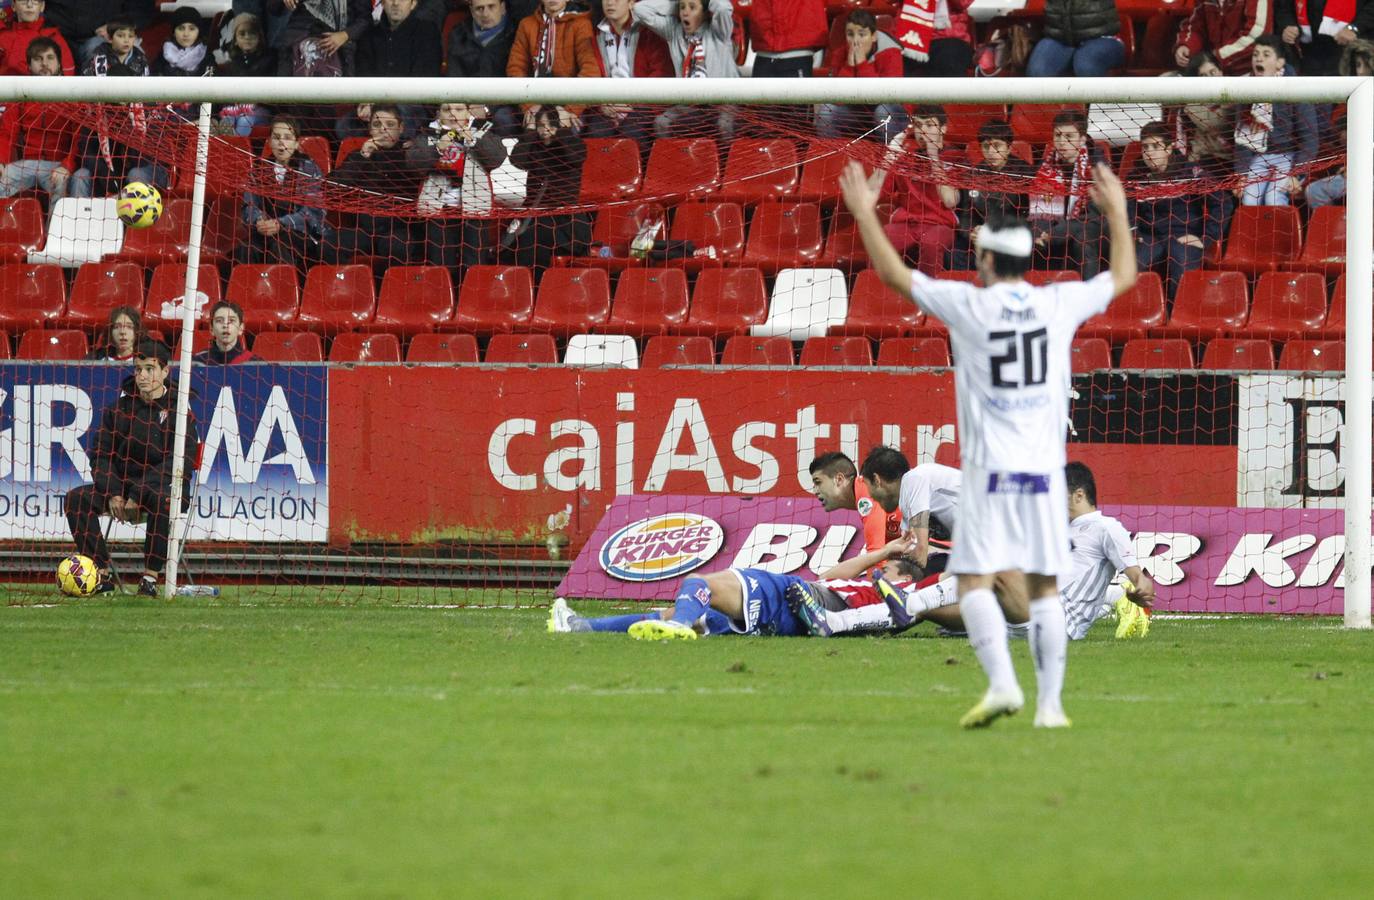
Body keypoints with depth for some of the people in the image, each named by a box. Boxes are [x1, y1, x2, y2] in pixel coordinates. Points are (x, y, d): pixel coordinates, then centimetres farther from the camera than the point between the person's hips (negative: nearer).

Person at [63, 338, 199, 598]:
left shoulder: (179, 411, -6)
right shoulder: (121, 407, 7)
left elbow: (178, 463, -14)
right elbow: (100, 452, 6)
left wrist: (138, 496, -21)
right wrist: (113, 493, -12)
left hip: (164, 486, -5)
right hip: (122, 483, 5)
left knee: (162, 501, -41)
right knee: (76, 498, -20)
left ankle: (150, 577, -32)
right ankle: (102, 575, -21)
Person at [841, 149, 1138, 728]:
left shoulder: (968, 305, -4)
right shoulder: (1059, 304, 4)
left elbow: (894, 273, 6)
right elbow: (1124, 276, 21)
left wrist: (864, 214, 16)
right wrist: (1117, 214, 35)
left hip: (988, 469, -3)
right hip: (1045, 468, 3)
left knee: (974, 581, -3)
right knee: (1044, 586, 6)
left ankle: (1002, 683, -21)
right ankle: (1050, 703, 3)